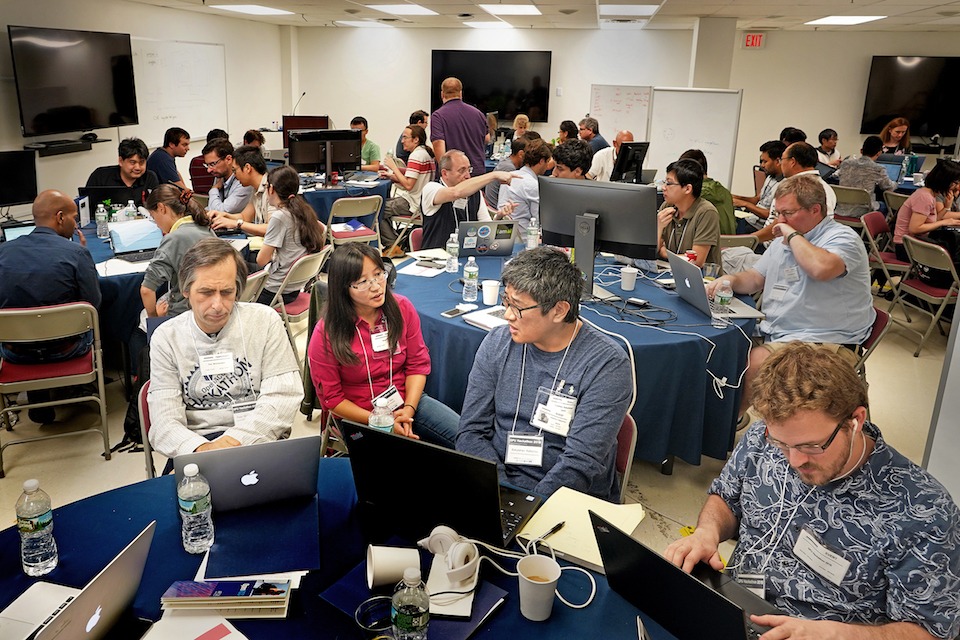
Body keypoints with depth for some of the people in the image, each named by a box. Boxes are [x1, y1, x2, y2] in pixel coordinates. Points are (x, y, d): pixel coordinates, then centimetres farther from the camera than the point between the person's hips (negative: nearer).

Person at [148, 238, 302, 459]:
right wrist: (200, 449, -27)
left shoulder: (265, 321, 1)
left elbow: (283, 398, -5)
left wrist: (234, 440, -20)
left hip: (259, 441, 0)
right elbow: (165, 423, -4)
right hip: (195, 447, 1)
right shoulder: (166, 338, 3)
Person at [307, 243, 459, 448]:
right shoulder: (327, 333, -16)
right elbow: (331, 397, -9)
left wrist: (408, 410, -14)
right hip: (359, 417, -4)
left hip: (407, 402, 4)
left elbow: (418, 364, 2)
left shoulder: (402, 308, -6)